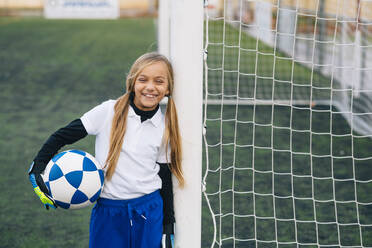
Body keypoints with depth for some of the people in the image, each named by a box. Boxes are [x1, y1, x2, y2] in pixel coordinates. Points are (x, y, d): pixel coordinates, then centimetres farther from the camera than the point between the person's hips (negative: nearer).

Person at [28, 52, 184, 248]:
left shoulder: (165, 128, 1)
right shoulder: (108, 112, -7)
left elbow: (166, 181, 8)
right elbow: (62, 136, -2)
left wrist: (168, 228, 8)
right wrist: (37, 169, -12)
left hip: (149, 212, 2)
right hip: (107, 213, -2)